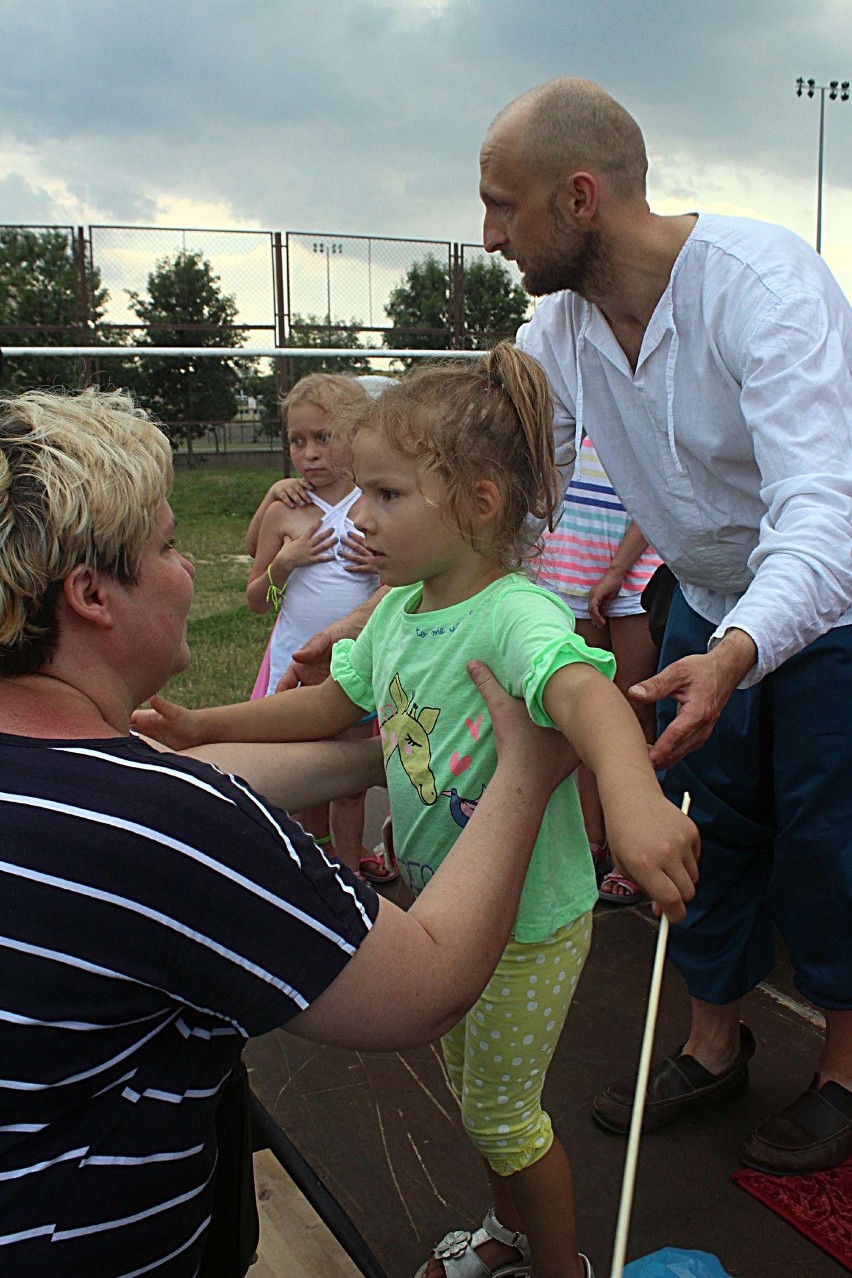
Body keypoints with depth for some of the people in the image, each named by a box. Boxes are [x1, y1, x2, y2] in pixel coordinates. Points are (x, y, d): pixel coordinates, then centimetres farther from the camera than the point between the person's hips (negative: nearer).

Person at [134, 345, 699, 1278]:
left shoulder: (515, 616, -31)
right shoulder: (400, 609, -4)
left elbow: (584, 690, -52)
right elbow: (334, 704, 10)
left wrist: (631, 792, -73)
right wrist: (204, 727, 6)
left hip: (527, 923, -8)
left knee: (500, 1111, 13)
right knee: (470, 1090, 27)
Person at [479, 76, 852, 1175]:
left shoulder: (762, 281, -32)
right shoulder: (559, 327, -11)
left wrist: (735, 656, -60)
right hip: (714, 607, 6)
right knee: (701, 824, 11)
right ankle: (716, 1044, 32)